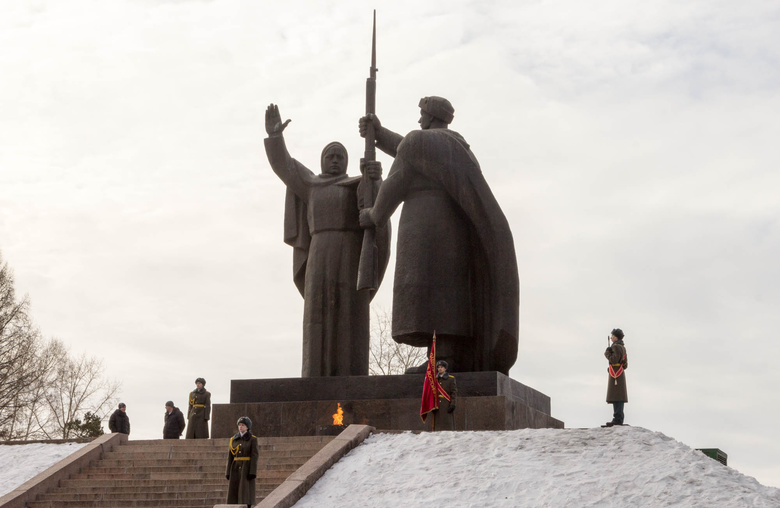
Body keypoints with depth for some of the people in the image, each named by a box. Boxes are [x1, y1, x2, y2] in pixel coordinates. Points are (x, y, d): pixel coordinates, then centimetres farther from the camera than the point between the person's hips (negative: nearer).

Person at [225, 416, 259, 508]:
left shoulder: (252, 439, -3)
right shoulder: (234, 439, 9)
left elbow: (254, 456, -9)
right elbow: (230, 456, 8)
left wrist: (252, 472, -17)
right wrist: (228, 472, 3)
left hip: (247, 468, -4)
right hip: (236, 468, 4)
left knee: (246, 491, -7)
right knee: (235, 492, 2)